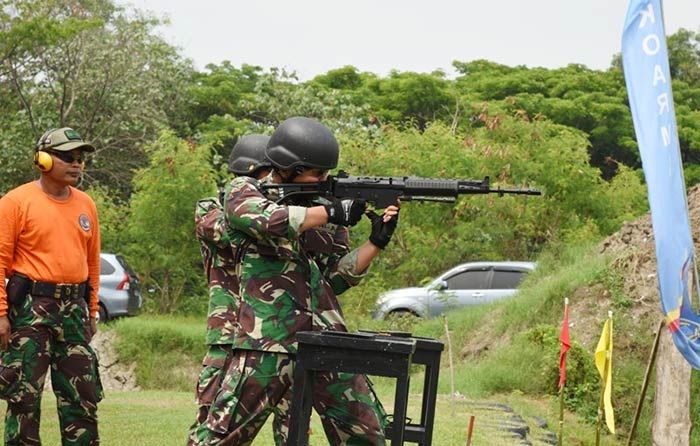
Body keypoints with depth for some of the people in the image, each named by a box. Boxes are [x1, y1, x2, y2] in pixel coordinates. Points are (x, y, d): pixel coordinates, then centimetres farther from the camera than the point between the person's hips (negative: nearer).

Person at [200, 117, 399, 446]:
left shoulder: (323, 207, 18)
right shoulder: (244, 191, 5)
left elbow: (338, 277, 14)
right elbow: (270, 220, -19)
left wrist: (377, 241, 1)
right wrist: (333, 212, -12)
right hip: (267, 344, -5)